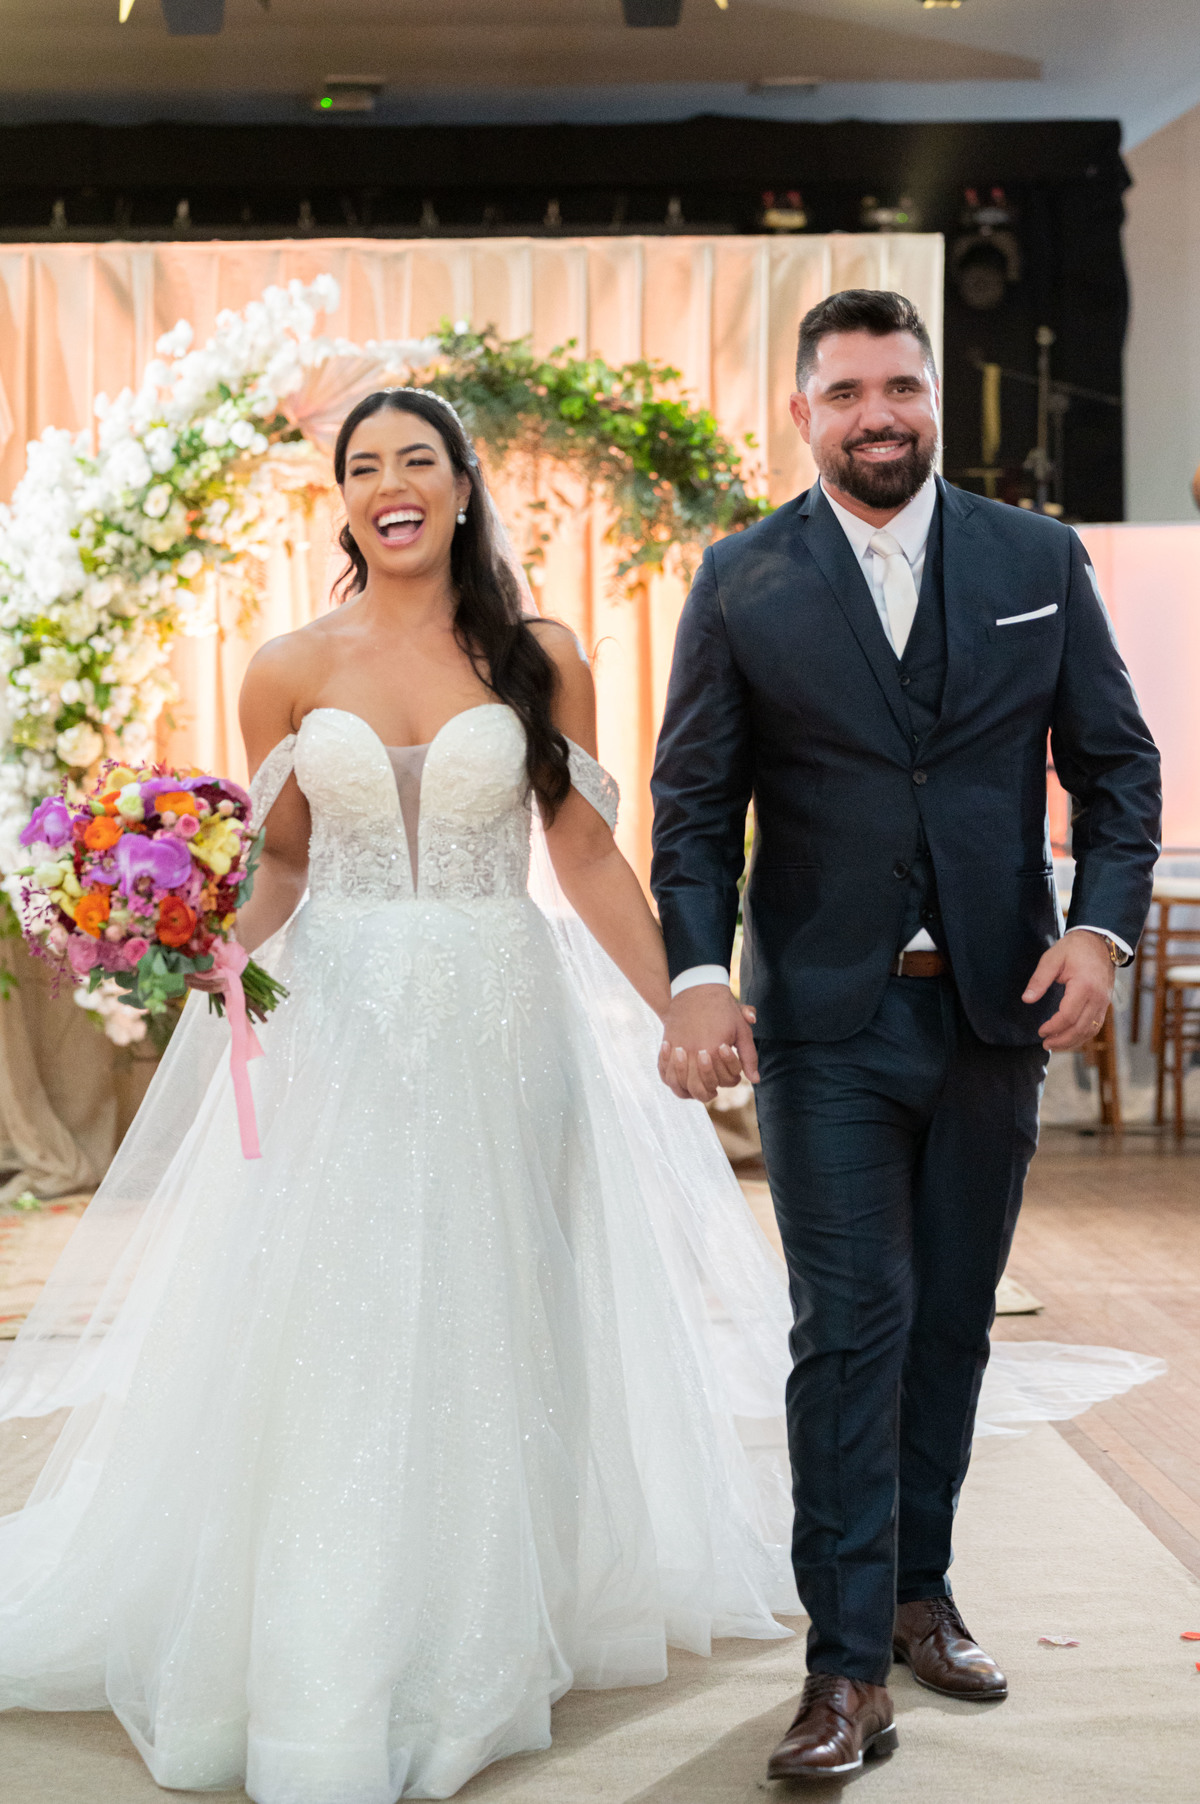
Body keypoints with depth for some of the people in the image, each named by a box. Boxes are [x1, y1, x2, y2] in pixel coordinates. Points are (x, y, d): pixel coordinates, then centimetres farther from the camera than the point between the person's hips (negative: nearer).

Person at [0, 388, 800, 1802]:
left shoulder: (539, 660, 3)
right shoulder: (291, 669, 4)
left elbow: (587, 855, 5)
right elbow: (278, 864, 9)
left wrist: (682, 1016, 3)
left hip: (501, 1021, 0)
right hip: (338, 1029, 0)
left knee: (484, 1328, 8)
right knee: (330, 1340, 0)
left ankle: (472, 1646, 24)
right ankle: (330, 1681, 11)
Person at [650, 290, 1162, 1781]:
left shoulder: (1040, 561, 5)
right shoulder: (742, 584, 1)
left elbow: (1115, 764, 6)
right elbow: (696, 804, 0)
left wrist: (1100, 928, -9)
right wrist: (696, 973, -14)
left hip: (997, 1004, 3)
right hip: (827, 1014, -2)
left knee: (953, 1320, 12)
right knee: (852, 1326, -5)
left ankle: (917, 1591, 28)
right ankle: (847, 1668, 0)